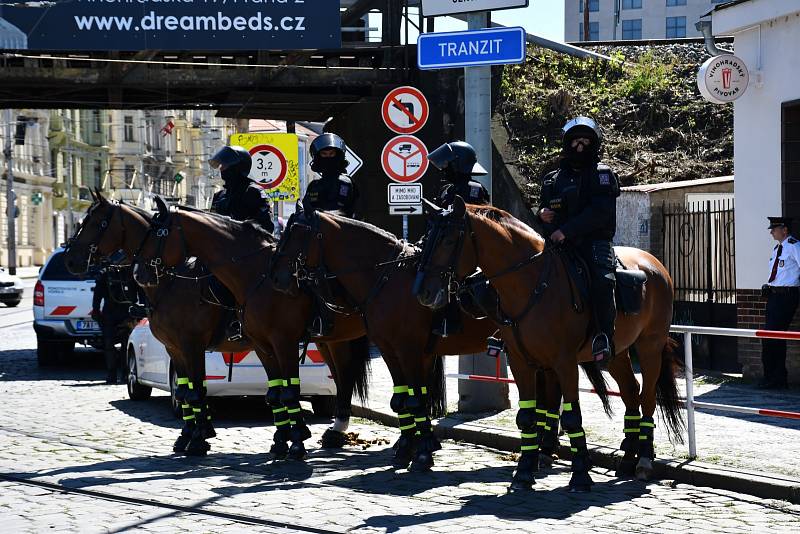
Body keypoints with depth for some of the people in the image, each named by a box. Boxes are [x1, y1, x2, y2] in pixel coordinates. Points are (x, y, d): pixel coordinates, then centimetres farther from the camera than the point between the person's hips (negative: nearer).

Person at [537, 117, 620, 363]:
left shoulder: (602, 175, 6)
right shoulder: (552, 179, 21)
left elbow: (600, 212, -9)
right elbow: (543, 208, 31)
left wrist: (567, 230, -18)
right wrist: (542, 215, 4)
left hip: (594, 243, -5)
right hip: (557, 244, 5)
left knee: (602, 278, -34)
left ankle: (604, 335, -32)